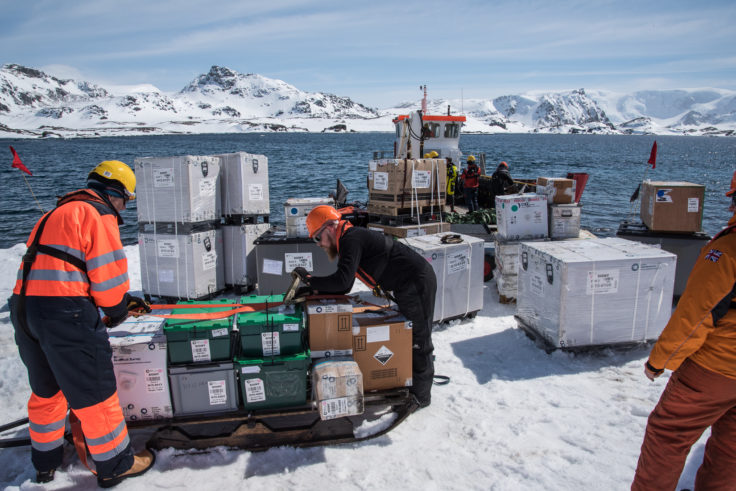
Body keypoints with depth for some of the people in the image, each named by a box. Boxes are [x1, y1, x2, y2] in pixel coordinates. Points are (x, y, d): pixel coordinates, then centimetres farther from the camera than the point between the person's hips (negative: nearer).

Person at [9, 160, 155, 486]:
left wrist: (124, 299, 20)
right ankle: (115, 465, 18)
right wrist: (117, 308, 7)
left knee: (45, 389, 24)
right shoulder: (98, 214, -7)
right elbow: (108, 272, -14)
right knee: (93, 391, 4)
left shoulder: (59, 212, 24)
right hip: (65, 313, -9)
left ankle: (45, 462, 41)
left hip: (24, 308, 10)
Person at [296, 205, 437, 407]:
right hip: (408, 286, 11)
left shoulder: (351, 239, -17)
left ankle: (421, 396, 11)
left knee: (418, 340, -1)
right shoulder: (349, 240, 15)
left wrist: (309, 279, -13)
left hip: (417, 283, -11)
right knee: (407, 338, 19)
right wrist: (312, 291, 7)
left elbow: (342, 281, -26)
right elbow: (344, 287, 17)